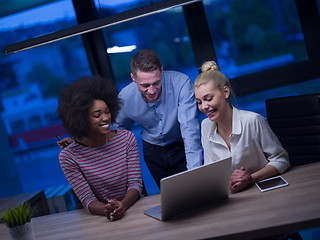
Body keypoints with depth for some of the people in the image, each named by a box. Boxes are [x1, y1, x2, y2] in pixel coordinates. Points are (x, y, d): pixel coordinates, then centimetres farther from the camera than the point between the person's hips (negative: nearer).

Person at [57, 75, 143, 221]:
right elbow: (87, 199, -9)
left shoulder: (127, 138, 1)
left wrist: (123, 205, -24)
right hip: (99, 217, -1)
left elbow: (135, 183, -3)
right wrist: (106, 210, -30)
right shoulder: (68, 156, -7)